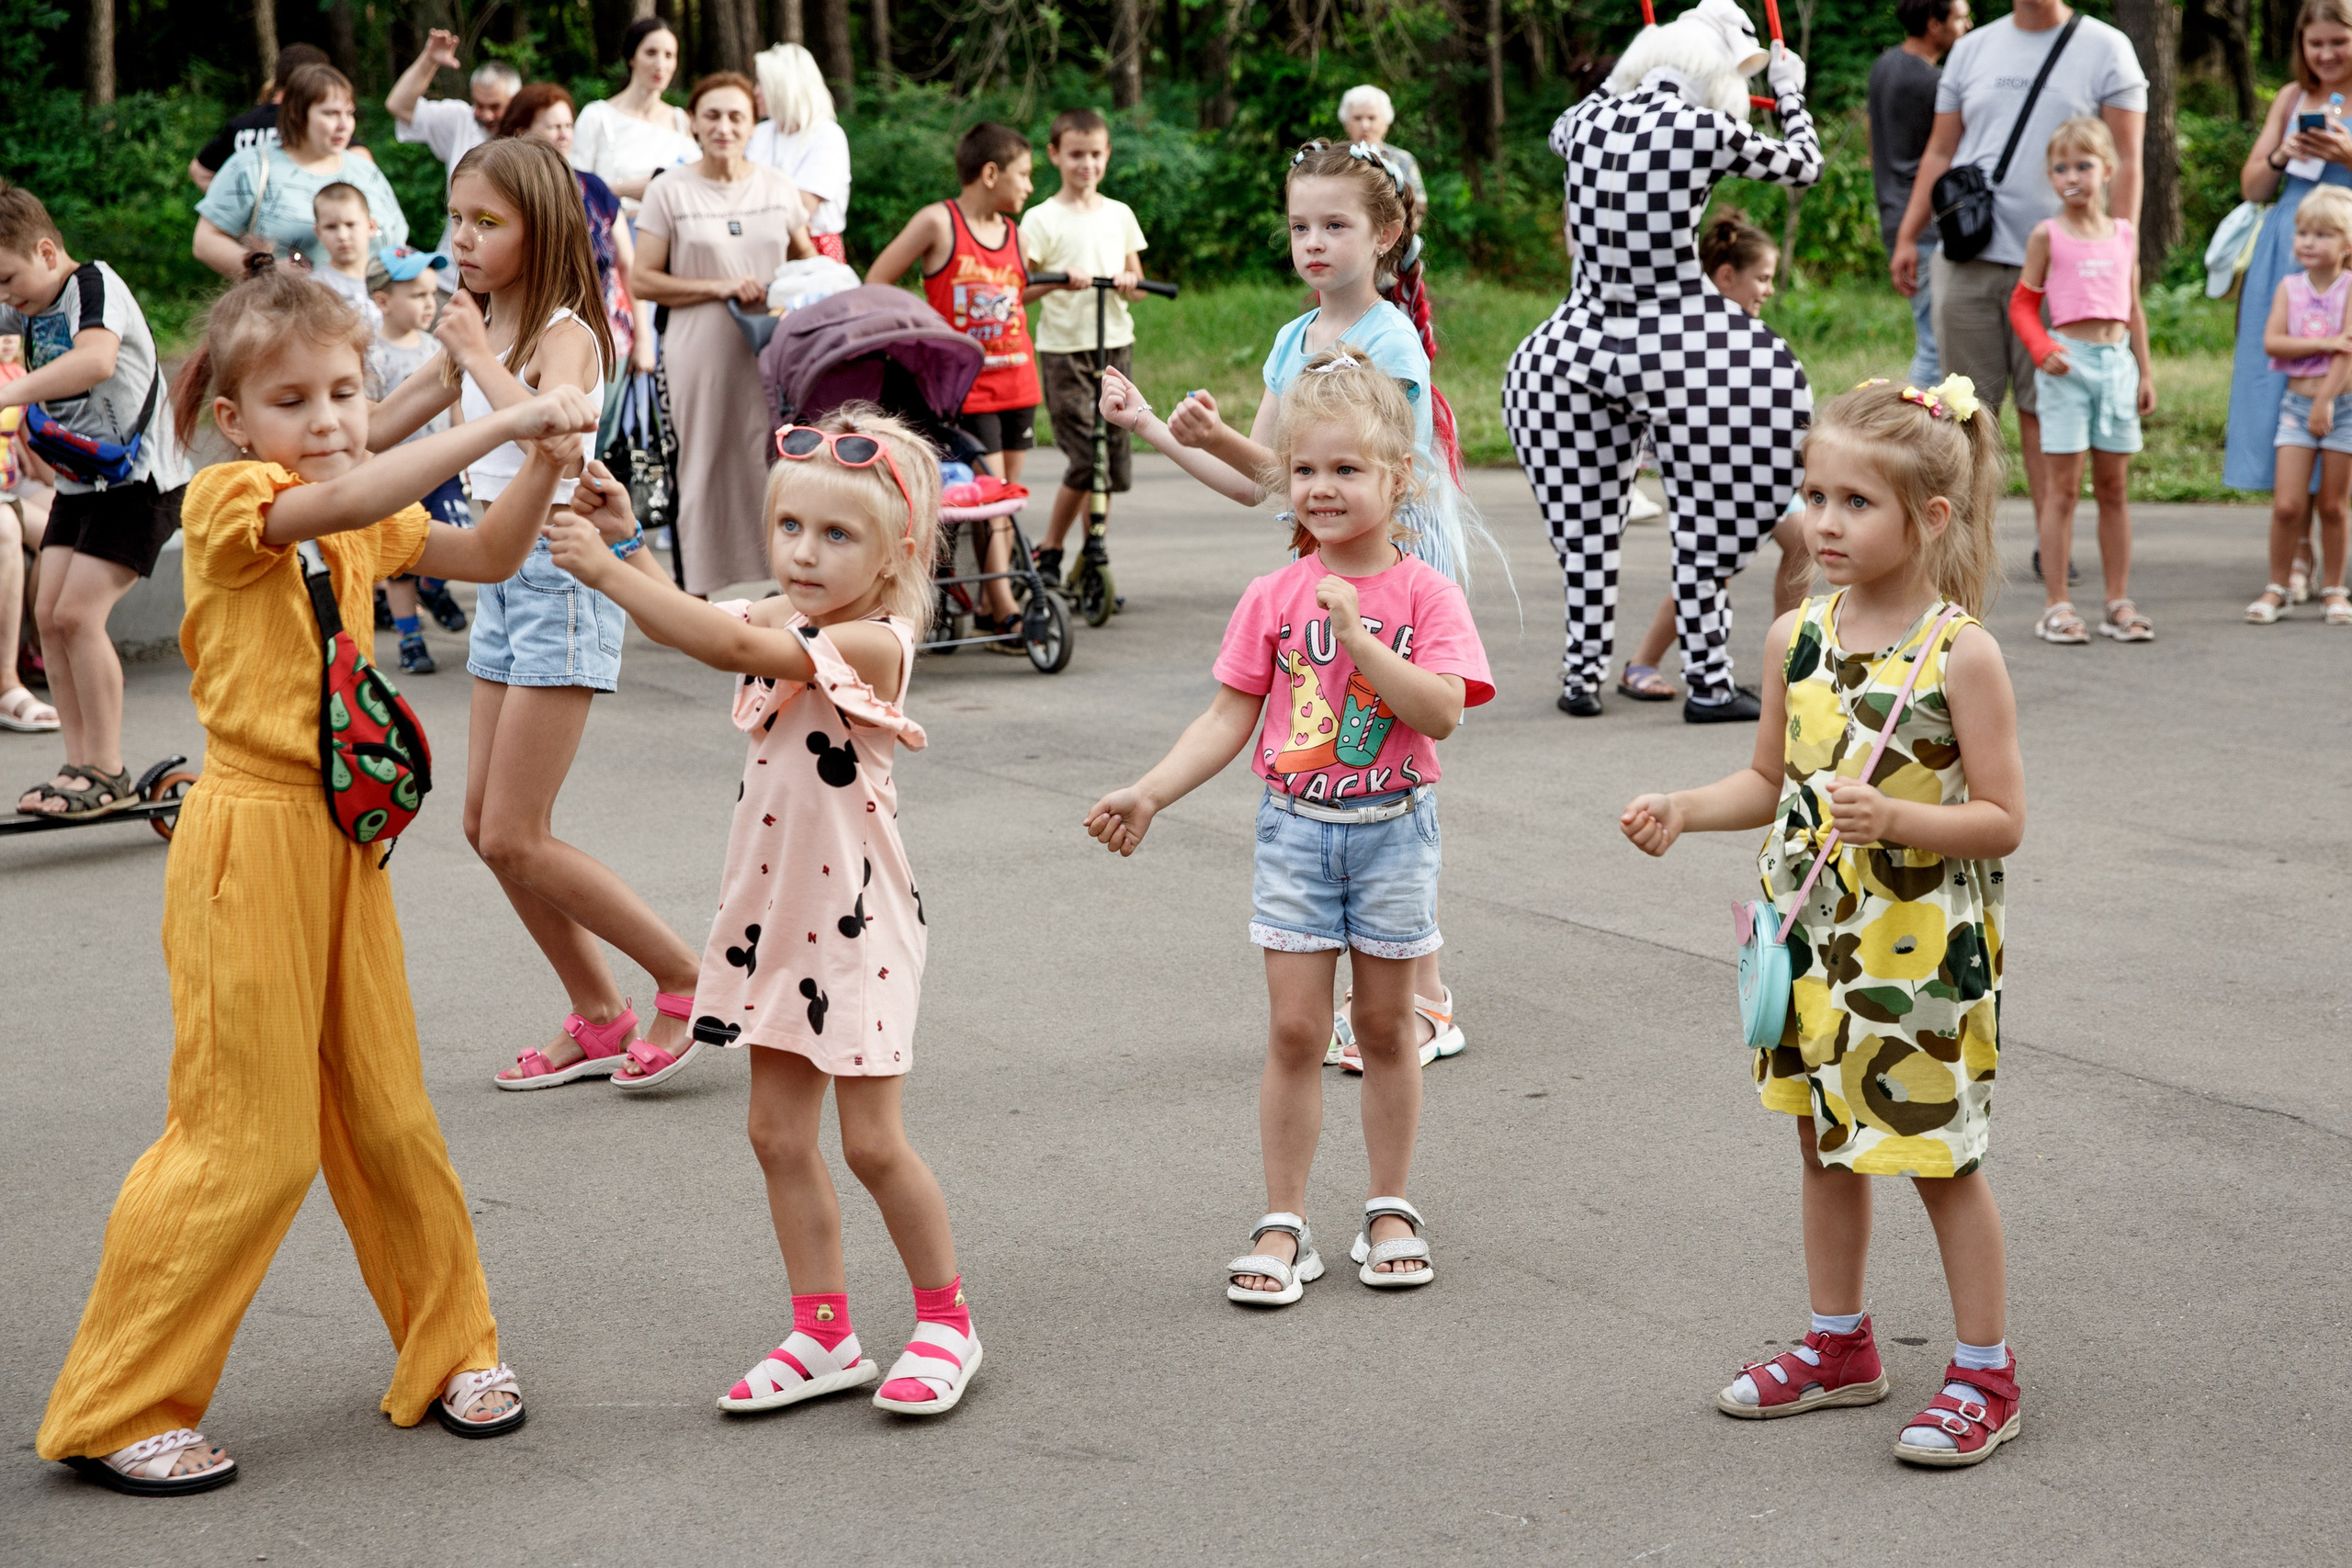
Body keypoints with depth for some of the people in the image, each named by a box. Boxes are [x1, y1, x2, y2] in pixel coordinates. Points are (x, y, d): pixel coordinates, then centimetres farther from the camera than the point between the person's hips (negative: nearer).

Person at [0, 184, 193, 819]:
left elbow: (98, 360, -38)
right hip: (81, 481, 9)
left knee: (78, 614, -15)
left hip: (138, 478, -9)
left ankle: (107, 773, -7)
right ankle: (78, 766, 9)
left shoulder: (94, 284, -17)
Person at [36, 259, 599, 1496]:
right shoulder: (229, 500, -12)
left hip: (346, 837, 7)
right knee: (250, 1139, -5)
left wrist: (543, 460, -5)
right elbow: (340, 502, -31)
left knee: (387, 1113, 15)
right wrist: (503, 420, -34)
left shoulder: (363, 517, 13)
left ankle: (450, 1351, 29)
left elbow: (487, 557, 13)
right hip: (252, 836, -7)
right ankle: (114, 1410, 5)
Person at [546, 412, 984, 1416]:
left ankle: (946, 1320, 19)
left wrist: (609, 570, -32)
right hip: (776, 918, 8)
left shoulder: (872, 643, -21)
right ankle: (825, 1337, 21)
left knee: (871, 1141, 0)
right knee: (779, 1134, 10)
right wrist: (625, 543, -16)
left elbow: (735, 647, -31)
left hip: (856, 924, -8)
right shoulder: (782, 621, 5)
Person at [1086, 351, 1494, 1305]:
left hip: (1392, 829, -1)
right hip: (1295, 826, 1)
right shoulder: (1274, 597, 0)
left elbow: (1442, 711, -17)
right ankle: (1283, 1224, 10)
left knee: (1384, 1024, 9)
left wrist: (1356, 637, -25)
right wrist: (1150, 793, -7)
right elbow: (1231, 717, 2)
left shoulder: (1425, 593, -6)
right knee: (1295, 1027, 1)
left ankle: (1391, 1210, 24)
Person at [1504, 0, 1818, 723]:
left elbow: (1560, 131, 28)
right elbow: (1804, 167, 8)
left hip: (1585, 336, 5)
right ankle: (1707, 682, 8)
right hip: (1679, 346, -4)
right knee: (1702, 522, 6)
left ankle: (1583, 675, 19)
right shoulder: (1710, 131, -10)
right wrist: (1790, 93, 25)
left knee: (1586, 522, 15)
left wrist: (1625, 79, 40)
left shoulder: (1590, 119, 1)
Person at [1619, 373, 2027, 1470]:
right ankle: (1838, 1346, 33)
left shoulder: (1959, 652, -16)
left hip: (1924, 950, -6)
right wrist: (1683, 810, -4)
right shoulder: (1797, 639, 1)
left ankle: (1984, 1375, 17)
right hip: (1812, 936, 6)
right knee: (1824, 1143, 17)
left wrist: (1897, 819, -29)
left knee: (1940, 1156, 3)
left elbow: (2002, 819, -15)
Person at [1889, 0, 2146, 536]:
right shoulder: (1972, 49, 14)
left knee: (2044, 409, 1)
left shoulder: (2105, 49, 4)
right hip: (1968, 259, 2)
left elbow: (2125, 163, 0)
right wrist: (1907, 236, 9)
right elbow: (1939, 153, 16)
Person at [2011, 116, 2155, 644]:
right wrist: (2043, 350, -14)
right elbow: (2023, 304, 1)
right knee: (2062, 486, -3)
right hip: (2068, 362, -4)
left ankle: (2118, 603, 12)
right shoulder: (2047, 235, 0)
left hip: (2116, 362, 4)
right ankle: (2057, 606, -1)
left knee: (2114, 487, 7)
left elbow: (2133, 309, 15)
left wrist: (2145, 372, 13)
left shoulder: (2124, 235, 10)